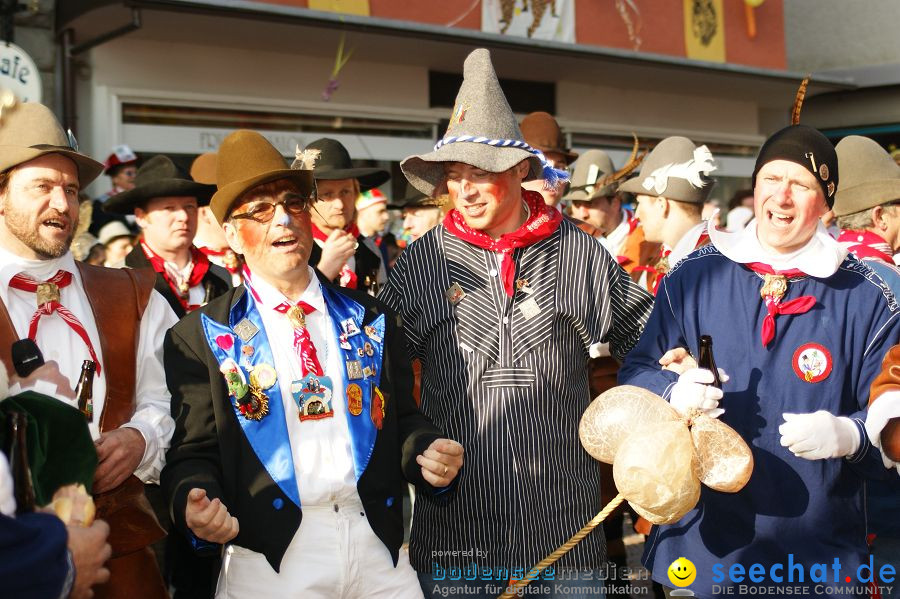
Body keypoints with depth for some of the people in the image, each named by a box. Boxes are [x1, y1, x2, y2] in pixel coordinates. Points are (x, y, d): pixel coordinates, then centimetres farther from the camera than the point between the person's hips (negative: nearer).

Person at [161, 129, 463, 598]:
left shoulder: (371, 320, 10)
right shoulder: (201, 337, 1)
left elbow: (401, 421, 13)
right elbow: (194, 453, -1)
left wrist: (428, 454, -7)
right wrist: (195, 503, -21)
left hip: (379, 550, 3)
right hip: (269, 558, -2)